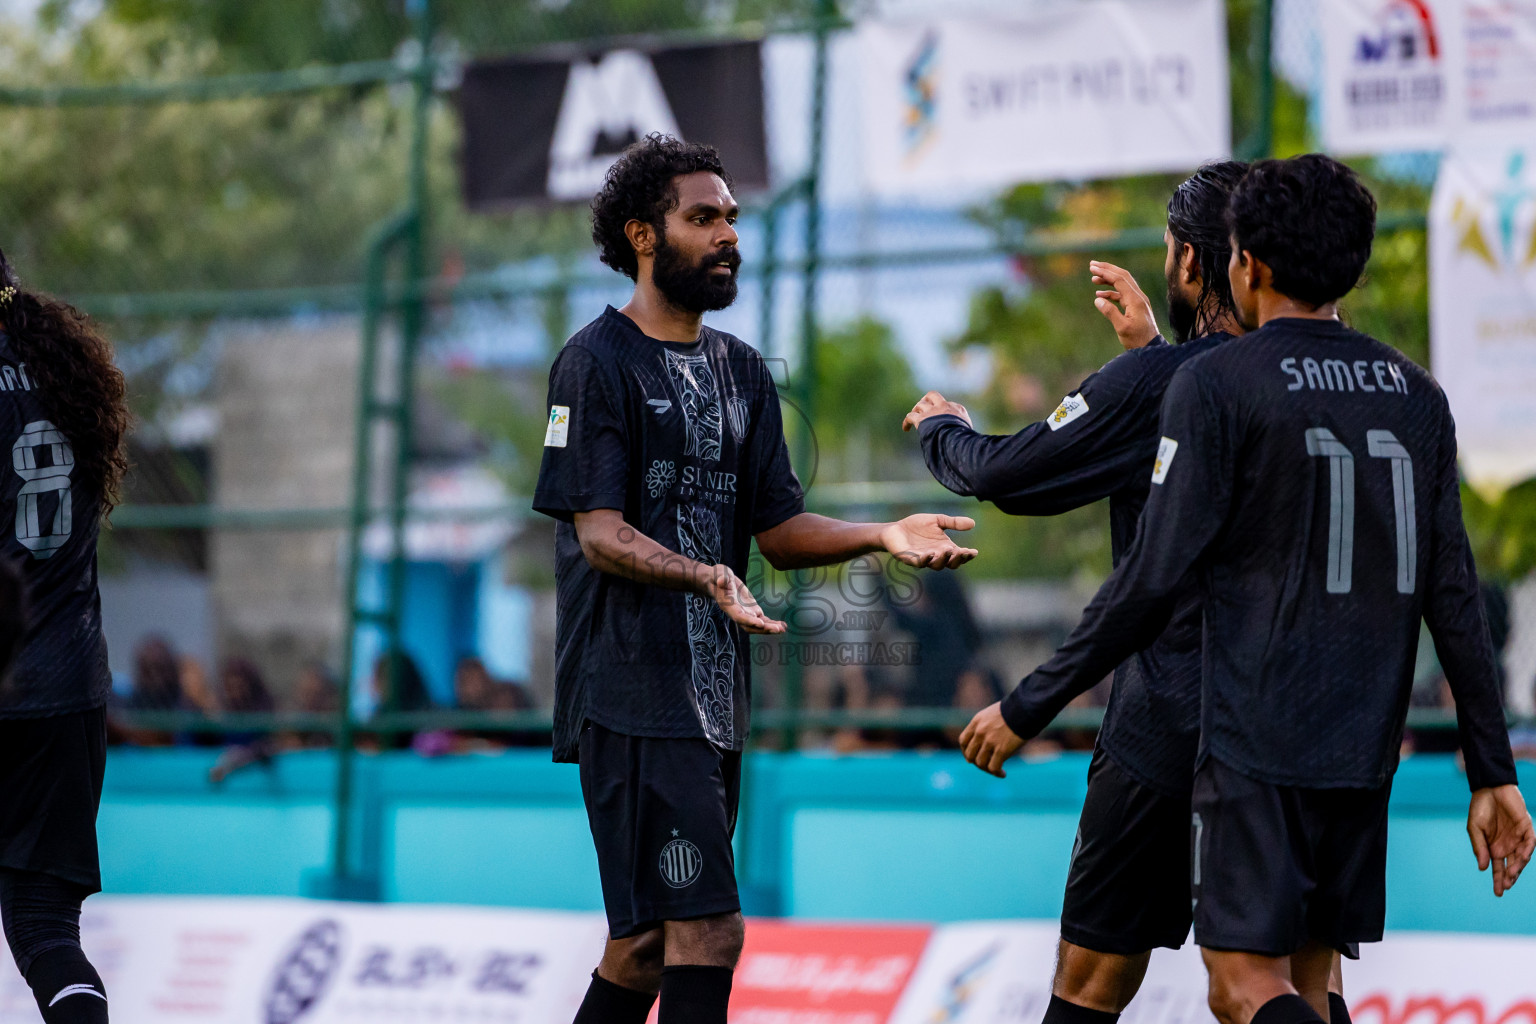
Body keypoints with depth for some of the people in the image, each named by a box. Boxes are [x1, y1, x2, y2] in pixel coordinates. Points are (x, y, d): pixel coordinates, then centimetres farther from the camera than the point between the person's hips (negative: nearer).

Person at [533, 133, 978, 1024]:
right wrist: (703, 575, -31)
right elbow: (598, 532, -13)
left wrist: (882, 536, -4)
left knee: (649, 942, 11)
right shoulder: (598, 363, -5)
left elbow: (779, 530, 15)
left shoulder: (741, 371, 19)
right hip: (632, 693, -8)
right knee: (706, 931, -16)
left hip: (714, 699, 8)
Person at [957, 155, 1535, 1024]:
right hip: (1366, 753, 6)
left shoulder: (1214, 385, -7)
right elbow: (1456, 599, 8)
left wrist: (1027, 709, -4)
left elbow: (1151, 584, -12)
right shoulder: (1416, 396, 9)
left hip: (1256, 746, -6)